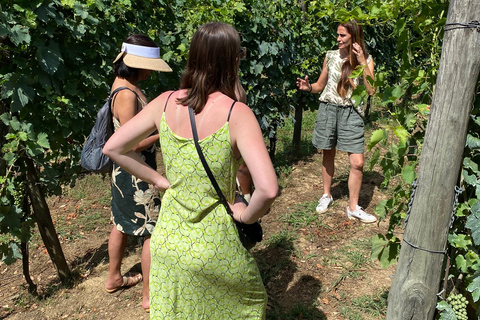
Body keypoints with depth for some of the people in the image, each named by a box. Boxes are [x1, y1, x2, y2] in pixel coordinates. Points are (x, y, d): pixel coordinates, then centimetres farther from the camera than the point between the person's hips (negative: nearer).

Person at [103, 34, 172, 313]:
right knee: (154, 231, 2)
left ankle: (114, 279, 42)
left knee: (123, 223, 22)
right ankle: (150, 296, 16)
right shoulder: (127, 94, -24)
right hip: (136, 173, -10)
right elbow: (132, 145, -25)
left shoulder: (124, 84, 6)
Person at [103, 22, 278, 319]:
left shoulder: (166, 102, -8)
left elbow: (113, 148, 0)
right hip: (213, 246, -4)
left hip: (167, 240, 4)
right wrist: (247, 215, -10)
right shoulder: (237, 113, -21)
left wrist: (160, 180, 2)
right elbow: (268, 189, -30)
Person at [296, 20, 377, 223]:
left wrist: (362, 62, -15)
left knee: (357, 162, -7)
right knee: (328, 155, 12)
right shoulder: (331, 56, 6)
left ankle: (353, 208, 8)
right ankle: (326, 195, 32)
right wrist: (309, 87, -8)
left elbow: (371, 90, -12)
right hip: (328, 109, 2)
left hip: (351, 113, -1)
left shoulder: (366, 60, 1)